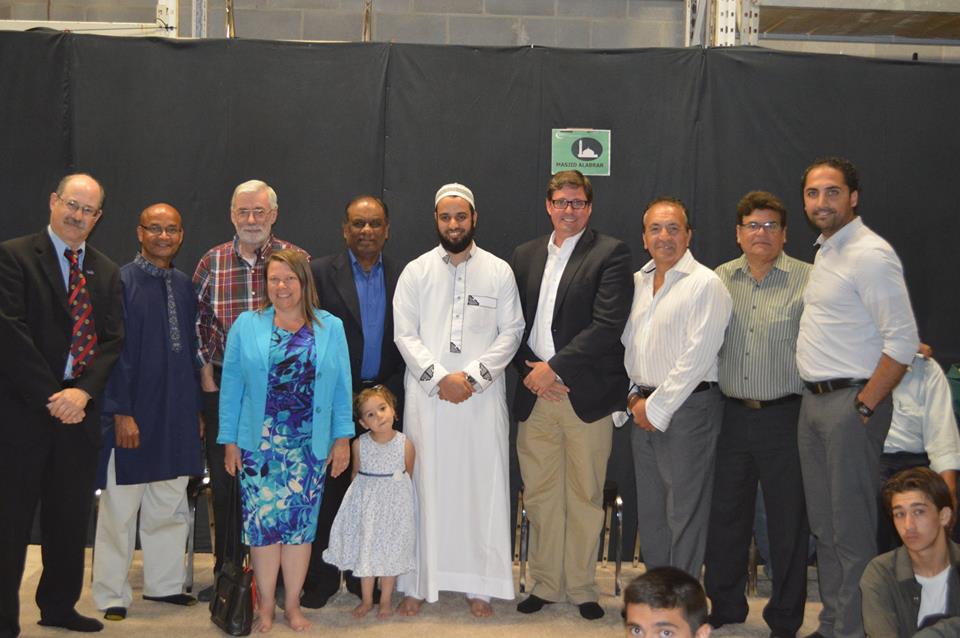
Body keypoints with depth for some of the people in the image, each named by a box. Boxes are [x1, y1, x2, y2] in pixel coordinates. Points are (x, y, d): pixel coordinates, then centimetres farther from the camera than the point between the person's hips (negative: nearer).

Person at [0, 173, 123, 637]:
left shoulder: (106, 272, 13)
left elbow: (113, 340, 7)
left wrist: (82, 393, -10)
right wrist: (51, 398, -14)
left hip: (80, 409, 5)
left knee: (71, 518, 12)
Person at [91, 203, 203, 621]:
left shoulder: (184, 286, 9)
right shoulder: (120, 282, -7)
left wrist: (196, 408, 11)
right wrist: (121, 412, -15)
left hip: (177, 414, 6)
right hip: (133, 413, -5)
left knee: (169, 504, 13)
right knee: (119, 507, 3)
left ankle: (164, 583, 27)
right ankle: (112, 595, 15)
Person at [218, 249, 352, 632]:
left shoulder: (330, 328, 6)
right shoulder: (247, 326, 4)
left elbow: (341, 386, 5)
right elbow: (231, 385, 4)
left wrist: (342, 437, 1)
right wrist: (229, 440, 0)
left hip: (309, 446, 1)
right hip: (259, 444, 0)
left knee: (300, 522, 5)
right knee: (261, 521, 1)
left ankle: (293, 604, 17)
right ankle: (266, 605, 14)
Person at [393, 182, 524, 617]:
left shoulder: (499, 271, 5)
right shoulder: (415, 272, 5)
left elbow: (511, 332, 2)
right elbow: (405, 334, 1)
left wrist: (473, 376, -9)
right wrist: (440, 378, -11)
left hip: (483, 397, 0)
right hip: (427, 397, 0)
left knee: (481, 486, 3)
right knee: (425, 486, 3)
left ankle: (478, 584, 13)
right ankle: (418, 584, 13)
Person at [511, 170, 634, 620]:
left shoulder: (611, 254, -2)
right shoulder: (525, 255, 14)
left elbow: (607, 325, -13)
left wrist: (554, 367, -14)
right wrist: (530, 370, -4)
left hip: (586, 395, -4)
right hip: (535, 396, 4)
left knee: (584, 497, 5)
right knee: (540, 495, 10)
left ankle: (581, 588, 19)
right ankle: (545, 584, 23)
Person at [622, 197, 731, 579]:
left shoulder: (706, 284, -11)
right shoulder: (638, 282, 12)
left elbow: (697, 357, -17)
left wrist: (657, 409, -14)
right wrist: (634, 397, 6)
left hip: (687, 407, -7)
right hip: (644, 408, 7)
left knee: (684, 514, -2)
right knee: (650, 510, 13)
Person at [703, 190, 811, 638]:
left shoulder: (807, 280, -4)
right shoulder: (721, 278, 9)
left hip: (785, 415, -4)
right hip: (732, 413, 4)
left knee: (787, 520, 4)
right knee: (726, 513, 12)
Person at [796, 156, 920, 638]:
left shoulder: (870, 255, -14)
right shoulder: (825, 251, 15)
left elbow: (903, 341, -19)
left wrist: (863, 407, -18)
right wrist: (816, 399, 15)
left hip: (849, 403, -9)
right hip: (814, 400, 9)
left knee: (851, 531, -2)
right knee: (823, 525, 16)